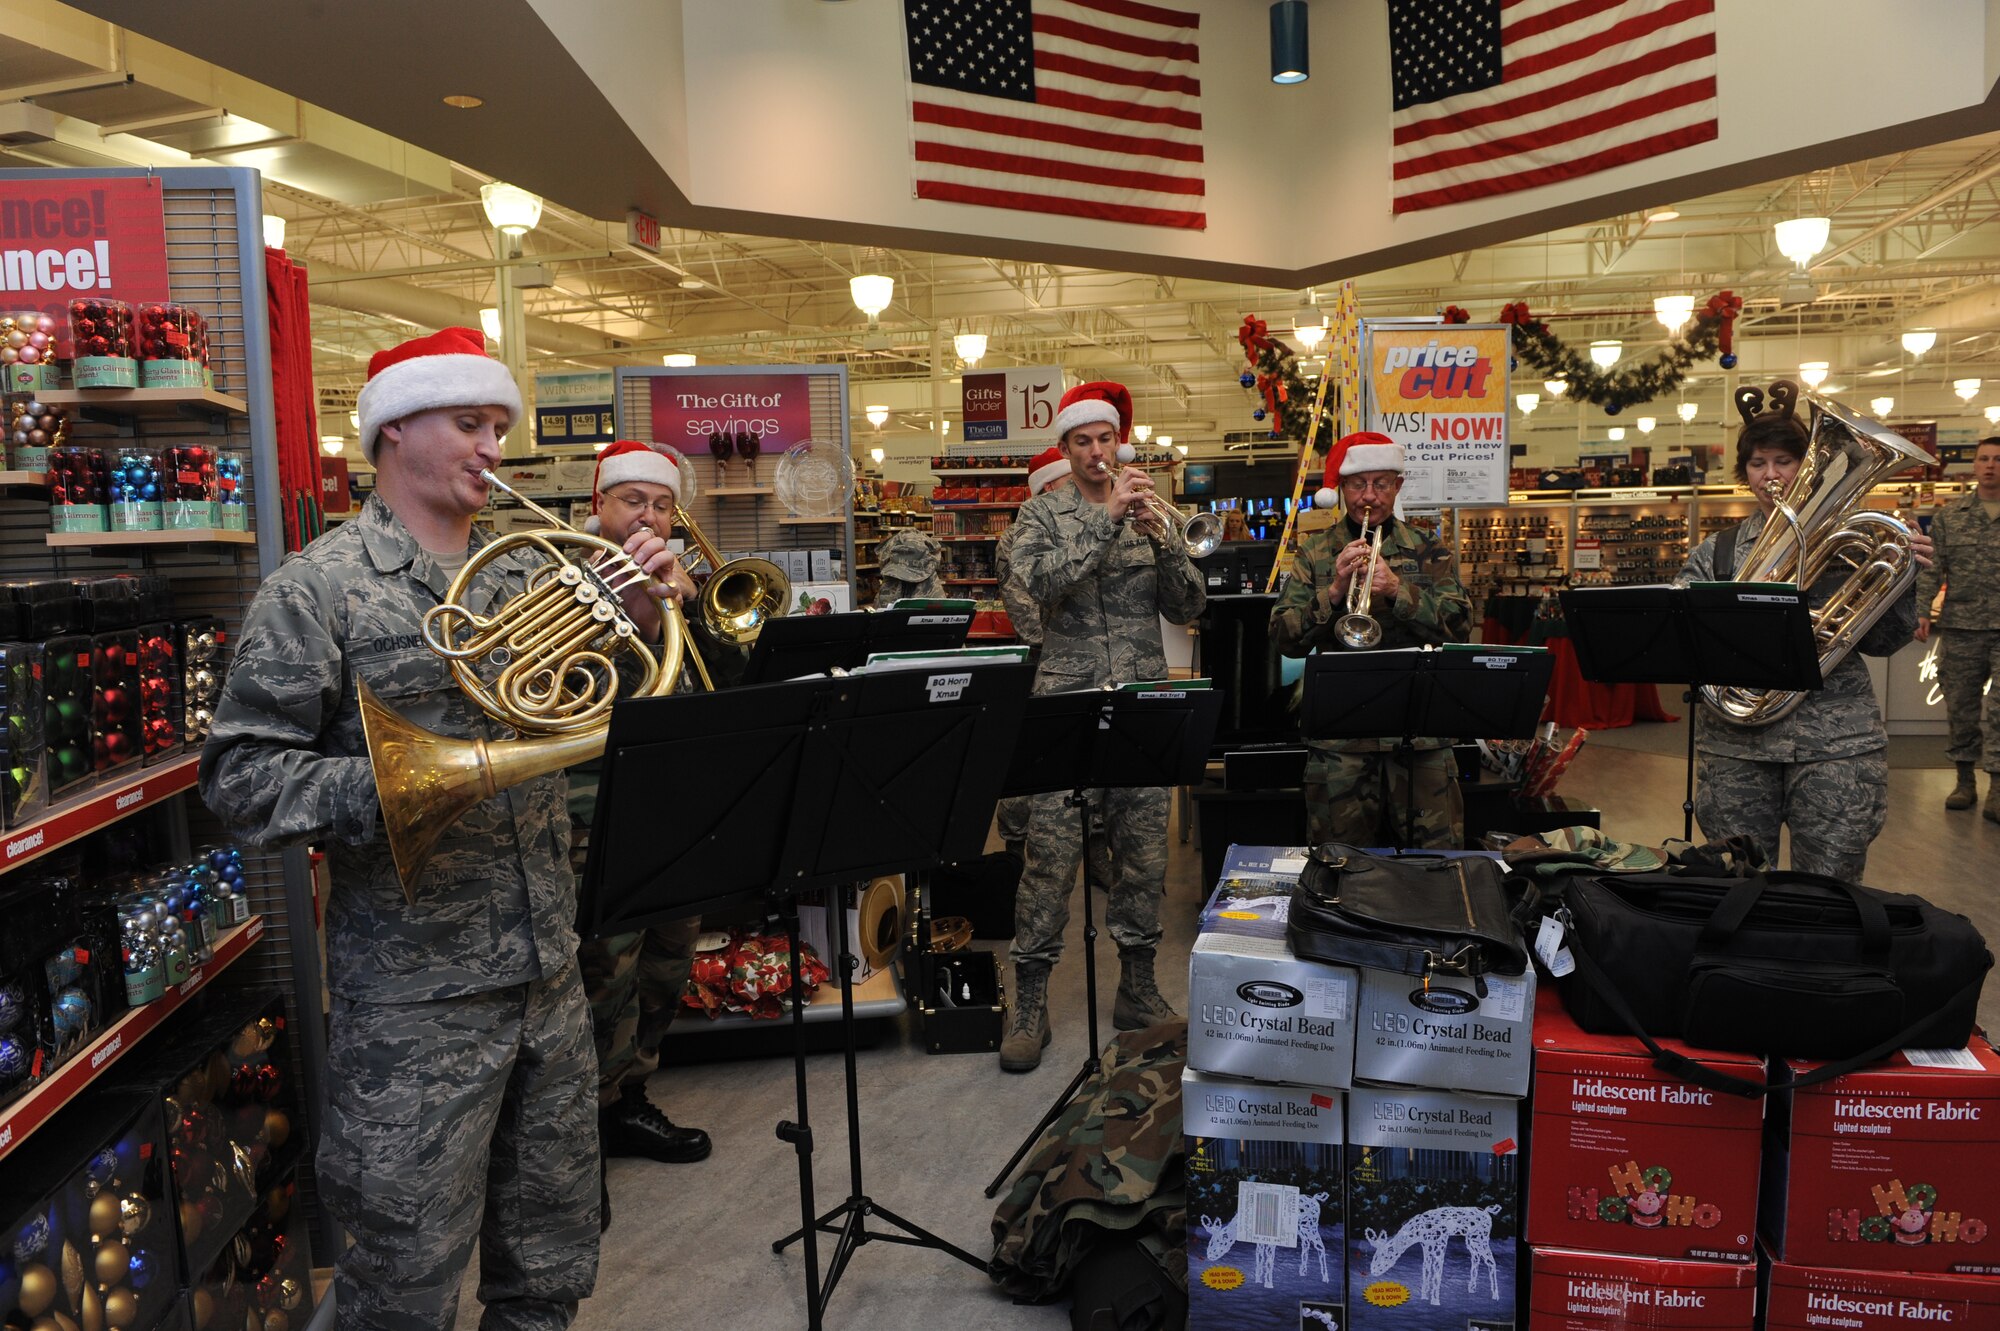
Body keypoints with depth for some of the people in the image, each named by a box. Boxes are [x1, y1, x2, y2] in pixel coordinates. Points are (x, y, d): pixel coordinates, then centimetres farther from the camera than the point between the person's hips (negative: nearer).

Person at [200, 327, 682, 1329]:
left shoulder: (526, 572, 10)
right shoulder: (319, 587, -7)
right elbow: (241, 775, -10)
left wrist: (636, 623, -4)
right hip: (415, 993, -5)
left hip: (548, 971, 6)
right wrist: (386, 787, -25)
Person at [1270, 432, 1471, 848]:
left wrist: (1397, 588, -17)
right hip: (1339, 740, 0)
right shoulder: (1314, 553, 9)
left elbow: (1460, 625, -3)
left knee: (1439, 857, 2)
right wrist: (1333, 591, -15)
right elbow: (1285, 638, 0)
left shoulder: (1429, 551, 10)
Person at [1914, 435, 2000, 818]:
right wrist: (1921, 612, -7)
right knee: (1961, 707, 8)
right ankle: (1965, 779, 19)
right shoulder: (1948, 516, 7)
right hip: (1960, 628, 1)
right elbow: (1930, 569, 4)